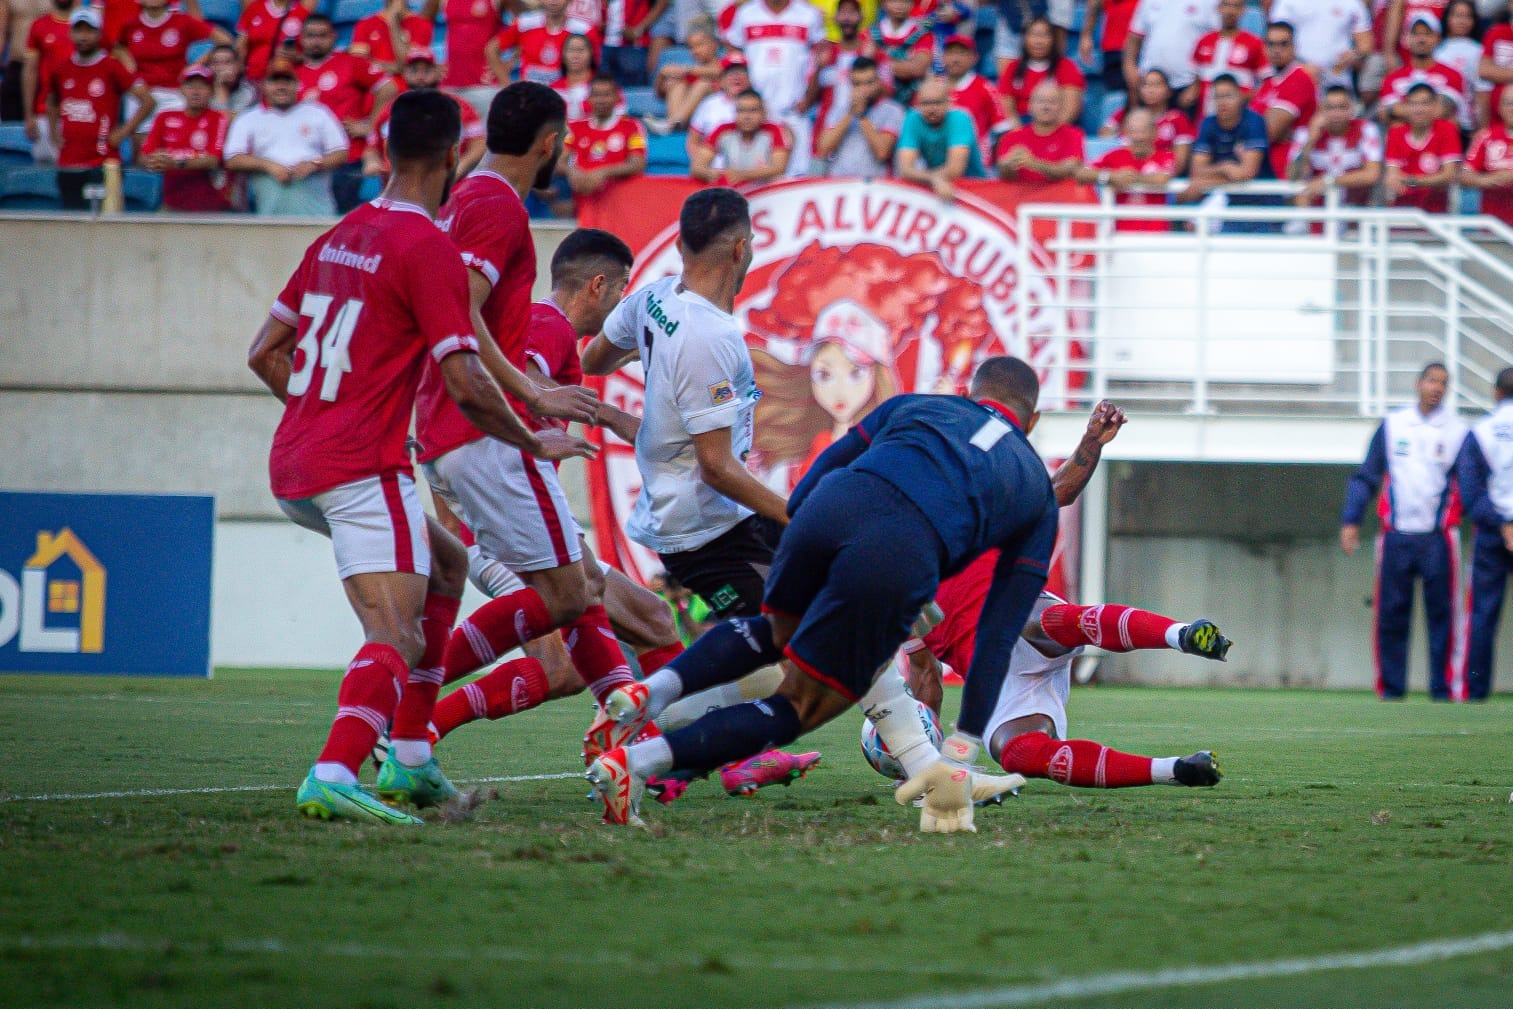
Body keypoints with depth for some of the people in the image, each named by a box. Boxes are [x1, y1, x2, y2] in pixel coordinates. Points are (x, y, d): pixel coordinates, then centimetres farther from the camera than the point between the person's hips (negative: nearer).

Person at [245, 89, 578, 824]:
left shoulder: (339, 237, 15)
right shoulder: (427, 247, -10)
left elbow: (265, 354, 20)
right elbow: (465, 383, -15)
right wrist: (533, 443, 0)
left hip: (293, 468, 9)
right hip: (360, 468, -9)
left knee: (444, 568, 25)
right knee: (397, 638, -15)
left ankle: (410, 760, 18)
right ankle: (334, 775, -38)